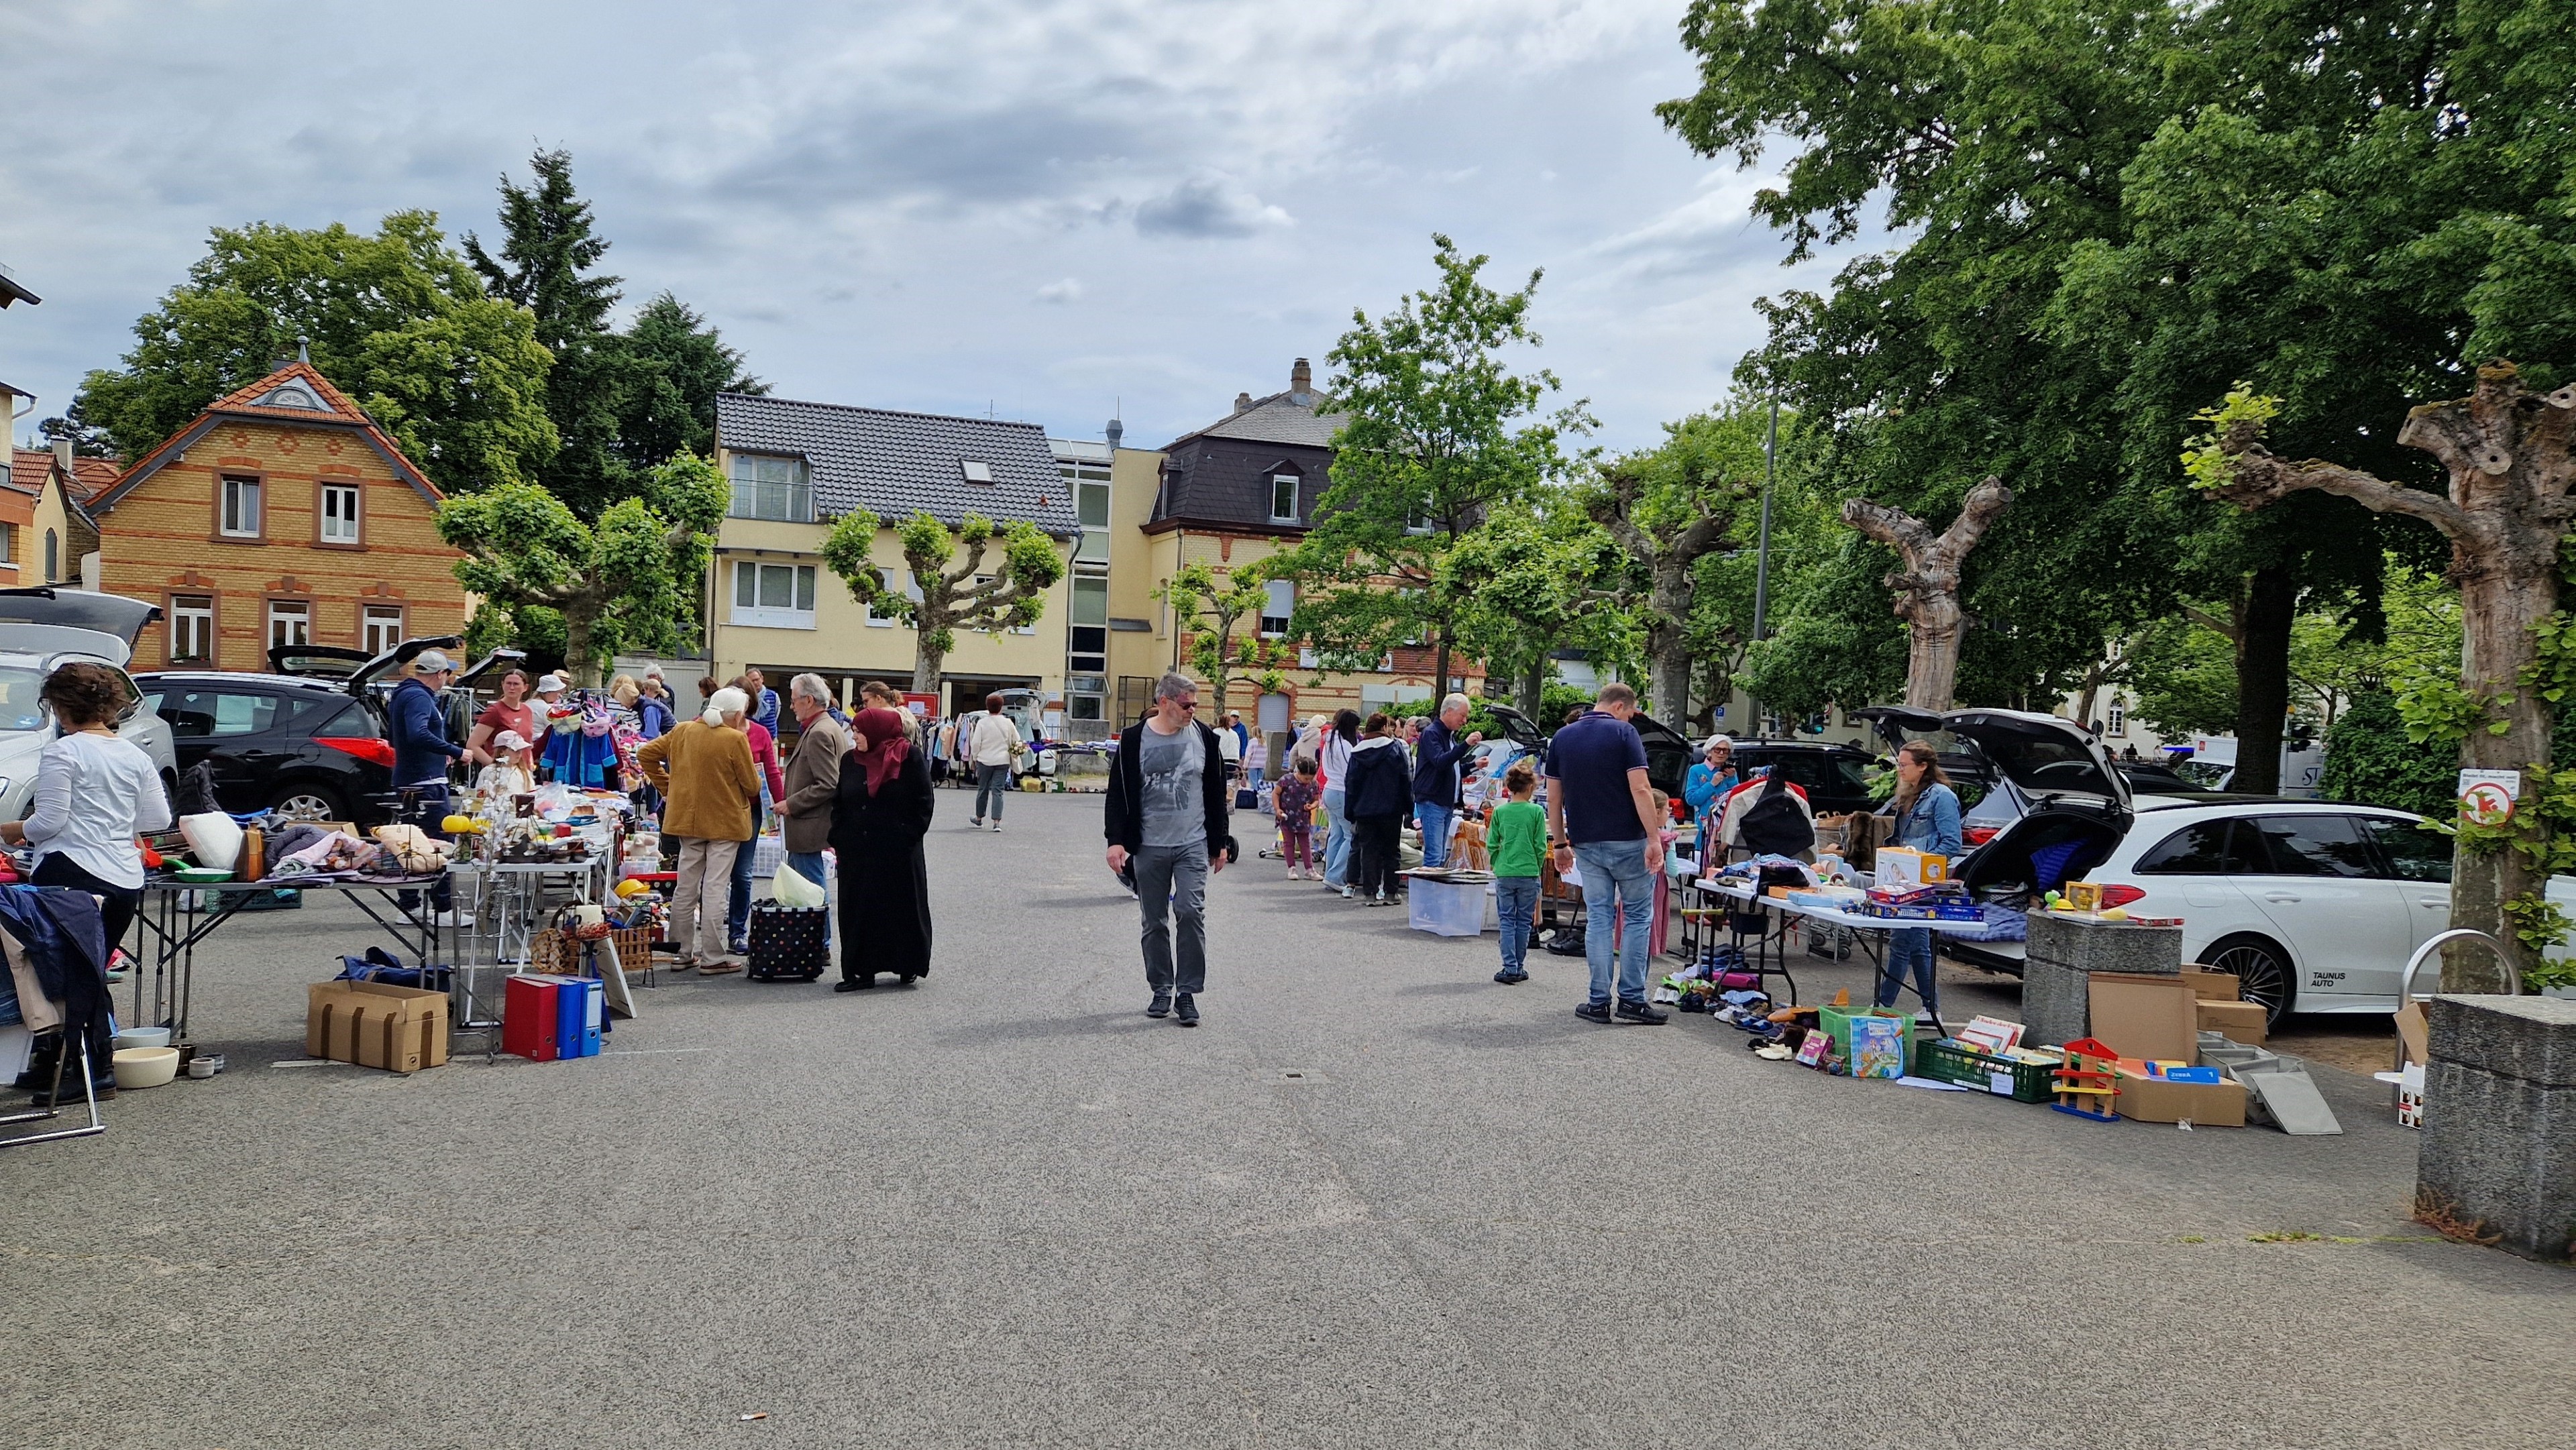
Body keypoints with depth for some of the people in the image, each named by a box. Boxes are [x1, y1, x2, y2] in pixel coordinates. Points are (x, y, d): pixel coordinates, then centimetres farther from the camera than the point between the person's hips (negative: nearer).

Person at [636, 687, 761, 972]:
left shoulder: (683, 731, 2)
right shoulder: (735, 739, -16)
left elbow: (646, 754, 8)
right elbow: (752, 785, -12)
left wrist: (667, 787, 12)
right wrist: (753, 786, 11)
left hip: (688, 819, 6)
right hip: (725, 822, -5)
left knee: (685, 887, 12)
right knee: (714, 889, -2)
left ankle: (683, 953, 18)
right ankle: (712, 957, 2)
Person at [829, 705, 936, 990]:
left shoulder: (909, 758, -6)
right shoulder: (850, 761, 9)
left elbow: (925, 801, -4)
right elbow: (839, 803, 13)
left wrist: (909, 835, -10)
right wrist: (837, 838, 3)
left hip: (898, 852, -4)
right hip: (857, 851, 5)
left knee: (902, 907, 5)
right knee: (858, 910, 4)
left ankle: (907, 966, 18)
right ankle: (861, 970, 10)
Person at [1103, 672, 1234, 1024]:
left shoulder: (1204, 737, 4)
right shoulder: (1135, 739, -1)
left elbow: (1216, 793, 11)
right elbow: (1119, 793, 2)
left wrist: (1220, 843, 11)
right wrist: (1116, 840, -6)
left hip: (1193, 845, 0)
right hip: (1149, 847, 0)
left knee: (1191, 913, -11)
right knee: (1154, 922, 7)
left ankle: (1187, 992, -4)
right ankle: (1161, 990, 19)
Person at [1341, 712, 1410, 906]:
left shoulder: (1357, 752, 4)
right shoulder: (1396, 747, -4)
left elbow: (1351, 783, 6)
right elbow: (1406, 778, -5)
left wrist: (1351, 813, 11)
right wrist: (1409, 806, 2)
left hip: (1364, 810, 2)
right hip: (1391, 808, -2)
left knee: (1368, 850, 5)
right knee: (1390, 850, 6)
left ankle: (1370, 892, 1)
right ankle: (1389, 893, 5)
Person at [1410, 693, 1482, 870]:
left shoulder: (1451, 736, 19)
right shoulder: (1431, 733, -9)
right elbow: (1440, 762, -24)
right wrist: (1465, 744, -30)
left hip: (1448, 804, 9)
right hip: (1432, 802, -9)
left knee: (1441, 857, 8)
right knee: (1434, 855, -14)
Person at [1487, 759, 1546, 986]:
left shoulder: (1500, 812, -1)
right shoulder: (1536, 812, -6)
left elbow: (1491, 846, 2)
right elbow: (1541, 847, -3)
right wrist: (1537, 868, 11)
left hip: (1504, 874, 1)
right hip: (1528, 874, -1)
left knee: (1507, 921, 6)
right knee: (1524, 922, 10)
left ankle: (1510, 968, 0)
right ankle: (1519, 968, 15)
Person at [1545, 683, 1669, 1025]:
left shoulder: (1563, 737, 8)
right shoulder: (1623, 733, -7)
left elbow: (1553, 797, 9)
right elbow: (1640, 789, -15)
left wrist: (1560, 843, 15)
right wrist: (1654, 838, -15)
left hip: (1586, 843, 4)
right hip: (1627, 841, -4)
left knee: (1598, 918, 9)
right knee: (1637, 916, 7)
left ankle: (1599, 1002, 8)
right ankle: (1632, 998, 4)